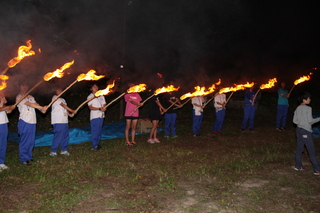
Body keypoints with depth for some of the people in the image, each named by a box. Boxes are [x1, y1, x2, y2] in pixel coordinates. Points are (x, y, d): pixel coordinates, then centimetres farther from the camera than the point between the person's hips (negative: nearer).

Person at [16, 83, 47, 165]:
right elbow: (30, 104, -17)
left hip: (32, 122, 7)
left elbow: (36, 104, 4)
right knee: (24, 141, -3)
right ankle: (24, 159, 6)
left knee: (31, 141, 11)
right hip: (24, 121, -7)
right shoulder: (19, 97, -6)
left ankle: (28, 157, 22)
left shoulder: (31, 97, 18)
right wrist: (42, 108, -22)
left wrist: (42, 110, -18)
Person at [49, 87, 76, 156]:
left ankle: (64, 150, 18)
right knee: (58, 136, -9)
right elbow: (63, 105, -12)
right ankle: (53, 151, 0)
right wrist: (72, 111, -12)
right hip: (58, 121, -9)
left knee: (65, 135, 9)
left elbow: (65, 108, 15)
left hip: (64, 121, 9)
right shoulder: (55, 97, -4)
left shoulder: (62, 99, 22)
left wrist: (69, 114, -2)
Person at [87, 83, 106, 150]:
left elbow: (104, 104, 13)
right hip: (94, 116, -6)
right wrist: (99, 109, -20)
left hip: (101, 116, 6)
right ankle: (94, 146, 2)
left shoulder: (101, 96, 14)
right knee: (95, 131, -5)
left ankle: (97, 143, 21)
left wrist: (104, 108, -11)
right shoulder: (90, 97, -3)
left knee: (99, 131, 10)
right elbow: (90, 107, -10)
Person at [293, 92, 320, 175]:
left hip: (298, 129, 7)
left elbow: (294, 120, 7)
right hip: (306, 131, -7)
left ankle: (298, 166, 19)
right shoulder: (308, 108, -13)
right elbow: (310, 120, -13)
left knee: (299, 148, 13)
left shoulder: (298, 109, 7)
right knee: (311, 150, -2)